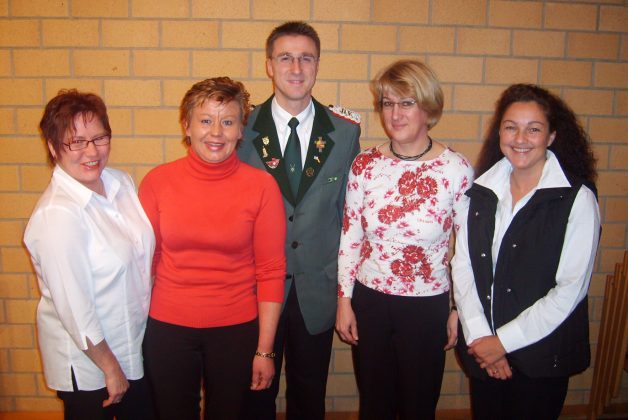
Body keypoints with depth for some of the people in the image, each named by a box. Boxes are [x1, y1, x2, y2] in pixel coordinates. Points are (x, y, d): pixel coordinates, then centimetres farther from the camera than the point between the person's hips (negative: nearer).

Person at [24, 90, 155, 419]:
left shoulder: (121, 182, -4)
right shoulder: (57, 214, -26)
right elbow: (74, 307, -23)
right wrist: (110, 367, -14)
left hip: (135, 347, 7)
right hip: (87, 360, -7)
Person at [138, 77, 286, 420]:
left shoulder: (262, 186, -11)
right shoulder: (157, 181, -7)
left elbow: (271, 271, -8)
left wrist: (265, 349, -6)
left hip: (236, 328, 0)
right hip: (167, 327, 1)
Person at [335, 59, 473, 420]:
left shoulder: (457, 169, -12)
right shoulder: (365, 165, -6)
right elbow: (350, 238, 0)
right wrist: (344, 300, 2)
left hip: (427, 307, -2)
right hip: (369, 301, 2)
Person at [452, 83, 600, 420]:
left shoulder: (577, 199, -11)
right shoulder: (482, 190, 1)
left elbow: (570, 289, -14)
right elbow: (462, 265, -1)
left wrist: (504, 341, -13)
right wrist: (478, 335, -10)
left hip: (541, 355, -3)